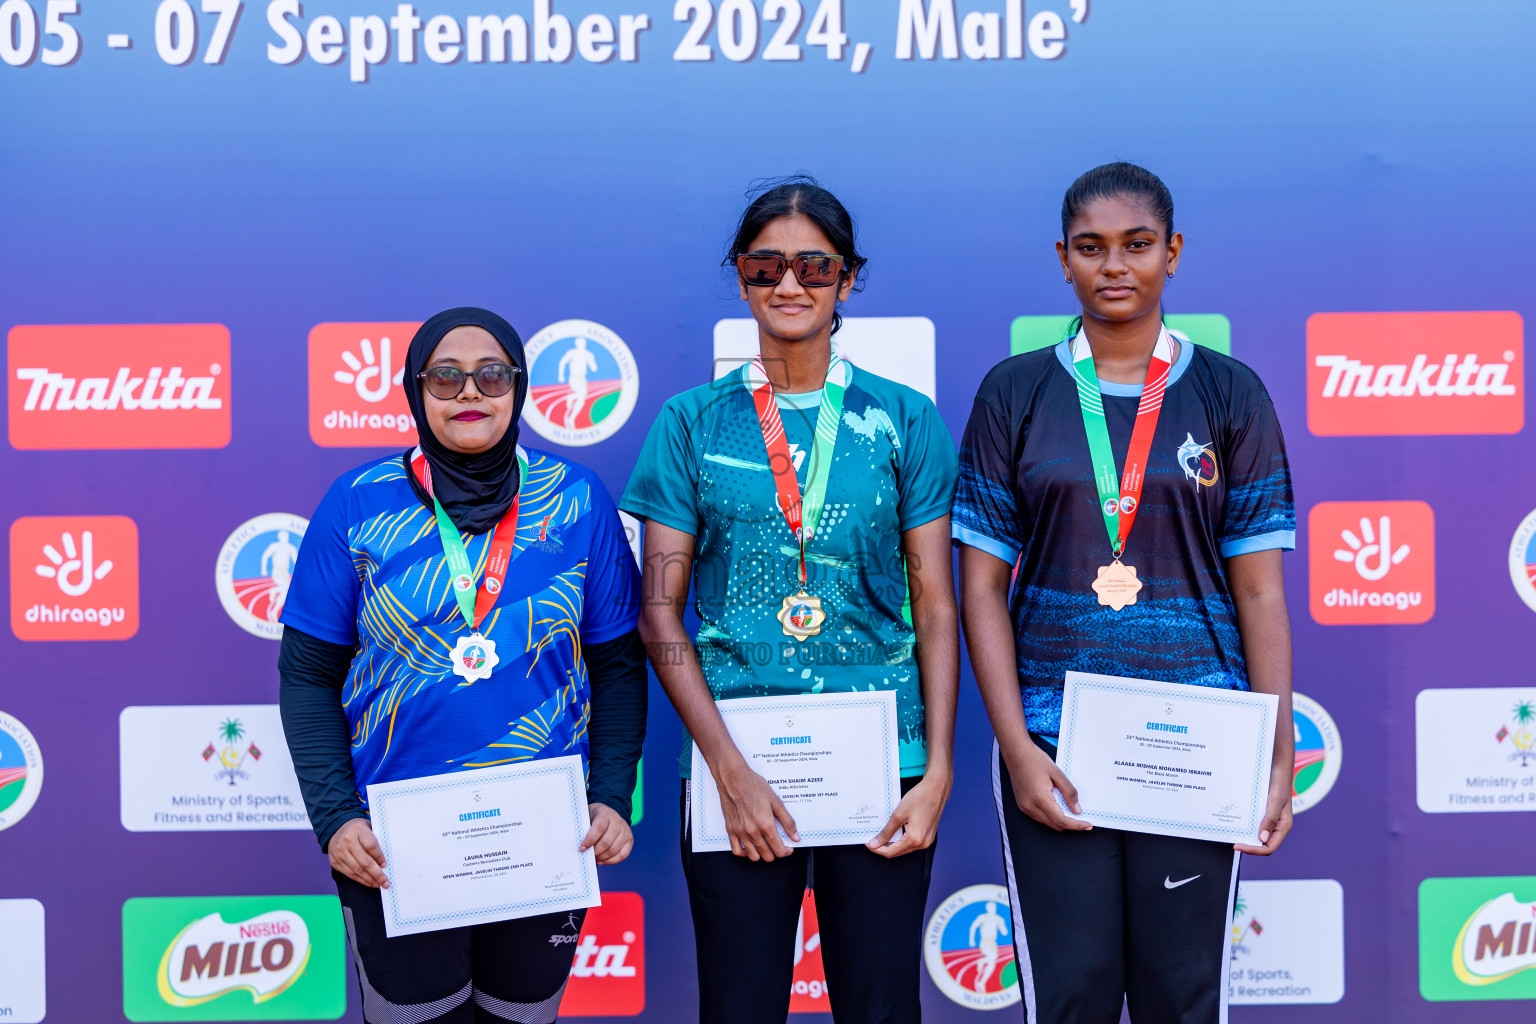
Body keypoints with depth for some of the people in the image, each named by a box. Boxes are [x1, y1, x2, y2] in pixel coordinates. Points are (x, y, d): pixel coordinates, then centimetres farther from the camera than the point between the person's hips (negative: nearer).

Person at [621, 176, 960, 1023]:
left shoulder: (905, 421, 5)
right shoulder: (693, 422, 4)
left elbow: (935, 605, 5)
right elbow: (660, 612, 2)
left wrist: (938, 768, -4)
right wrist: (730, 769, -8)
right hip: (736, 766, 0)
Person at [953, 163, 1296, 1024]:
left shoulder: (1230, 395, 4)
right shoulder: (1015, 394, 3)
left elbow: (1260, 591, 2)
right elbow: (982, 585, 1)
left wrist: (1281, 757, -4)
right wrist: (1017, 749, -7)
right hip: (1054, 747, 0)